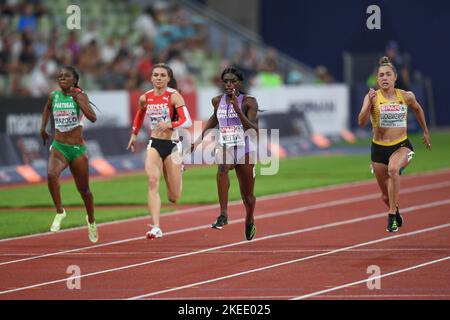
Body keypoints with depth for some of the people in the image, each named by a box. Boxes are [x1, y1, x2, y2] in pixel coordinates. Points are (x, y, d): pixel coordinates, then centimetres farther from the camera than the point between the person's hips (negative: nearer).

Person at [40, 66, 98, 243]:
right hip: (59, 147, 1)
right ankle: (59, 212, -14)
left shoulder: (80, 96, -7)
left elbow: (93, 118, -21)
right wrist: (43, 127, 23)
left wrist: (77, 100, -26)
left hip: (78, 149, -1)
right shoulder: (53, 96, 4)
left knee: (83, 189, 12)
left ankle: (91, 220, 38)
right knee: (52, 175, -31)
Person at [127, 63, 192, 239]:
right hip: (154, 144, 3)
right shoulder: (145, 98, 3)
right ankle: (156, 228, -25)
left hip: (172, 145, -3)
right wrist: (134, 134, 24)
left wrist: (170, 125, -35)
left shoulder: (174, 96, -11)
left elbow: (187, 121, -20)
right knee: (152, 182, -22)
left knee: (174, 197, 5)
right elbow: (140, 114, 26)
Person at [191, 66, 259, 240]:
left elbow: (253, 129, -22)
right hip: (224, 147, 2)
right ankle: (223, 214, -40)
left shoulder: (249, 102, -10)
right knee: (222, 169, -36)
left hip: (245, 149, -2)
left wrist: (238, 109, -31)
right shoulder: (217, 101, 3)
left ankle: (250, 221, 44)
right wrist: (200, 138, 24)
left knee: (247, 195, 11)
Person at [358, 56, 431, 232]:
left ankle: (392, 215, -27)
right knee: (386, 195, 12)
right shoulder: (372, 97, -8)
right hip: (379, 149, 1)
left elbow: (418, 109, 20)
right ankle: (396, 214, 47)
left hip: (402, 146, -1)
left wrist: (425, 132, 26)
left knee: (393, 169, -36)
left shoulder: (406, 96, -2)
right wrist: (369, 103, -33)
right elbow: (362, 122, -19)